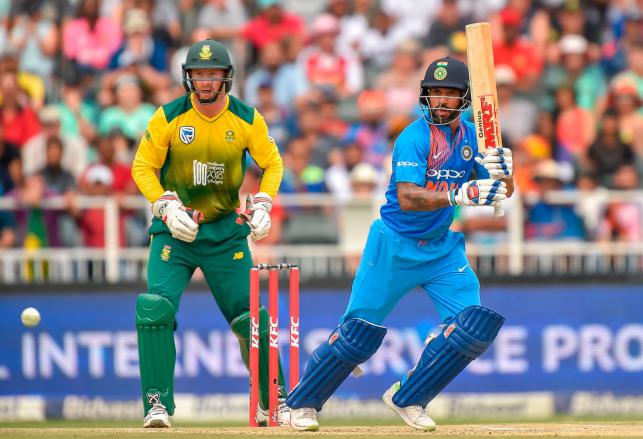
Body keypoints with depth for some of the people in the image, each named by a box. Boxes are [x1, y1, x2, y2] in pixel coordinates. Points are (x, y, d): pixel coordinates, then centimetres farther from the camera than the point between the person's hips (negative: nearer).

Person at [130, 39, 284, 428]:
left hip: (227, 231, 1)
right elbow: (143, 166, -3)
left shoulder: (247, 119, -5)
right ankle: (158, 405, -10)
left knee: (252, 316, 1)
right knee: (156, 308, -18)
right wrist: (167, 206, -18)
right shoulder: (169, 117, -9)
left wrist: (262, 205, -9)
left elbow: (272, 163, 7)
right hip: (174, 229, -1)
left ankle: (275, 402, 17)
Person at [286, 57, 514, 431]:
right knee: (360, 330, -4)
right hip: (395, 246, -5)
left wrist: (502, 171, -22)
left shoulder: (472, 137, 2)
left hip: (442, 246, 5)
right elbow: (407, 198, -28)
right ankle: (303, 402, 14)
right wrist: (458, 195, -41)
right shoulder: (415, 137, -17)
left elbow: (504, 192, 1)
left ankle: (408, 399, 4)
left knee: (475, 324, -10)